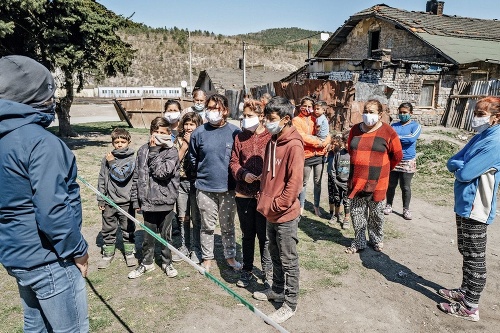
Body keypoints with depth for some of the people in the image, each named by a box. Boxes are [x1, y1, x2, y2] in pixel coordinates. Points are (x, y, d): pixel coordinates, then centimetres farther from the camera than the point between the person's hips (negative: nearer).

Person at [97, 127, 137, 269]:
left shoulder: (131, 159, -7)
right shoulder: (107, 158, 4)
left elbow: (121, 176, -17)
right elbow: (101, 179, 7)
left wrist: (112, 163, -9)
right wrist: (101, 199, 5)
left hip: (125, 201, -3)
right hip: (109, 201, 3)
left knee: (128, 229, 10)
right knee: (108, 230, 13)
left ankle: (129, 253, 25)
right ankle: (108, 253, 28)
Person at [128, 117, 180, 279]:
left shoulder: (172, 152, -7)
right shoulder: (143, 150, 4)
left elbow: (161, 172, -21)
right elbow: (136, 176, 8)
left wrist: (154, 151, -16)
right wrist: (135, 199, 7)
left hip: (165, 202, -2)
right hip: (147, 201, 3)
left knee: (165, 235, 12)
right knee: (148, 235, 15)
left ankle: (167, 262, 31)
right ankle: (147, 262, 34)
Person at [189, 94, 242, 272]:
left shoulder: (235, 132, -6)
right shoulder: (199, 133, -3)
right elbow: (193, 158, 9)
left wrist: (235, 177, 3)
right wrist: (202, 174, 9)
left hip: (228, 187, 0)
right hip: (205, 188, 1)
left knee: (228, 225, 15)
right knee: (207, 226, 14)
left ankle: (230, 256, 33)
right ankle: (207, 258, 31)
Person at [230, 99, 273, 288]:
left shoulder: (271, 137, -6)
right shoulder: (240, 137, 8)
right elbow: (234, 162, 9)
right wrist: (243, 173, -9)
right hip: (243, 194, 4)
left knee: (264, 235, 7)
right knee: (247, 234, 17)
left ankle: (268, 271, 27)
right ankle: (247, 270, 34)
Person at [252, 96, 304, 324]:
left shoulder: (294, 145, -19)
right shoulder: (272, 142, 8)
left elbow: (294, 182, -22)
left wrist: (276, 205, -16)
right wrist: (264, 200, 8)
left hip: (285, 214, -8)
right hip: (271, 213, 8)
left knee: (288, 260, 6)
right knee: (275, 256, 22)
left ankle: (290, 304, 22)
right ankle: (277, 290, 40)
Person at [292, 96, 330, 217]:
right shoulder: (296, 120, -2)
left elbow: (327, 135, 5)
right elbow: (302, 137, -15)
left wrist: (324, 143, -14)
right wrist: (319, 142, -14)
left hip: (319, 155, 4)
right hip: (306, 156, -3)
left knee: (318, 182, 12)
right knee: (304, 183, 8)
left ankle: (316, 206, 25)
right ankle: (301, 206, 21)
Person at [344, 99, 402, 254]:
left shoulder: (387, 131, -8)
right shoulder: (355, 130, 4)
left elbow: (397, 155, 2)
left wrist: (383, 169, 11)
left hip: (376, 182, -3)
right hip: (356, 181, 3)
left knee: (376, 214, 12)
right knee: (357, 213, 11)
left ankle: (377, 240, 33)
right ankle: (359, 242, 25)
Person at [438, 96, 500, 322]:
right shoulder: (479, 138, 9)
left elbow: (465, 174, -24)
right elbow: (451, 162, 7)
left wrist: (459, 167, -3)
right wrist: (463, 166, -13)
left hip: (475, 209, -9)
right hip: (464, 205, 9)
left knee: (475, 259, 3)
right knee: (466, 253, 21)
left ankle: (470, 307, 15)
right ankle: (465, 291, 37)